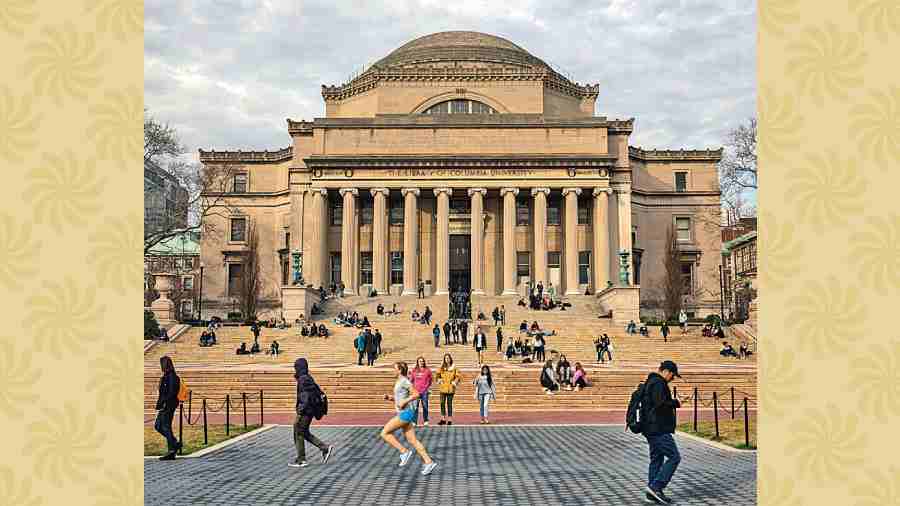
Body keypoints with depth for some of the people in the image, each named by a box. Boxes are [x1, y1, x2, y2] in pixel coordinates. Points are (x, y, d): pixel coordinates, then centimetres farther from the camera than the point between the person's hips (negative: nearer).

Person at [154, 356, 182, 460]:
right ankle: (175, 443, 12)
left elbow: (172, 393, -21)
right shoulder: (166, 376, 16)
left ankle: (171, 452, -1)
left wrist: (164, 404, -23)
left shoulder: (171, 376, -15)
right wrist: (159, 404, 20)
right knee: (158, 426, 11)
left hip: (168, 405, -10)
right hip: (164, 405, 10)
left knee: (166, 427, -6)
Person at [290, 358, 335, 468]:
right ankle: (325, 448, 13)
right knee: (305, 433, 16)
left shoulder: (303, 379, -16)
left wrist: (300, 412, -25)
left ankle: (301, 460, 6)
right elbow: (319, 392, 21)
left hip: (306, 411, -10)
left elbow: (306, 398, -23)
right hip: (310, 410, 10)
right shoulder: (308, 378, 13)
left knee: (298, 433, 0)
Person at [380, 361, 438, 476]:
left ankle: (404, 452, -3)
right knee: (412, 440, 6)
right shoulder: (399, 382, 17)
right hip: (403, 413, 10)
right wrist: (389, 398, 11)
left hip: (405, 413, -10)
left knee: (385, 433, -6)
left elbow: (416, 394, -16)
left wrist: (404, 401, -20)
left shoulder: (404, 381, -11)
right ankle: (429, 462, 5)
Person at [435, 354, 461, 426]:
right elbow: (438, 374, 18)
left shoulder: (454, 368, 0)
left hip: (450, 388, -3)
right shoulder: (442, 367, 8)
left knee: (449, 404, -1)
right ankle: (443, 419, 10)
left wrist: (454, 382, -7)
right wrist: (439, 380, 3)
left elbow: (458, 376, 2)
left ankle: (450, 420, 4)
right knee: (442, 403, 2)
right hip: (443, 387, 3)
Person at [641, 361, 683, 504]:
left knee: (656, 460, 12)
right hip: (659, 430, -11)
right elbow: (660, 404, -24)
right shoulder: (658, 383, -14)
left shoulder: (650, 382, 19)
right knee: (674, 457, -8)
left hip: (651, 429, 11)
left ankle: (653, 492, 13)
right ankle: (656, 486, -11)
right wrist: (675, 403, -9)